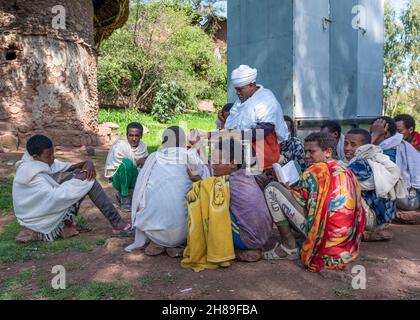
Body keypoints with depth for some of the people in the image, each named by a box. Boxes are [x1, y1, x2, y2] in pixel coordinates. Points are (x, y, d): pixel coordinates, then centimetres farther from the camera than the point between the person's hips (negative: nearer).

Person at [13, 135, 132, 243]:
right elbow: (53, 196, -33)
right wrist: (77, 179, -23)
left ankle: (67, 221, -1)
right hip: (43, 225, -9)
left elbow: (65, 167, 2)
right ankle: (117, 223, -11)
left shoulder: (41, 161, 0)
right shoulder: (30, 174, -26)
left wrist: (86, 163, -17)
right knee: (87, 181, -15)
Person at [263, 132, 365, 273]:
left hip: (321, 237, -8)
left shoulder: (315, 171, -8)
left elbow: (300, 200, -4)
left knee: (272, 188, -3)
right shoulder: (347, 172, 13)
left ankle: (289, 247, 2)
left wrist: (288, 189, 16)